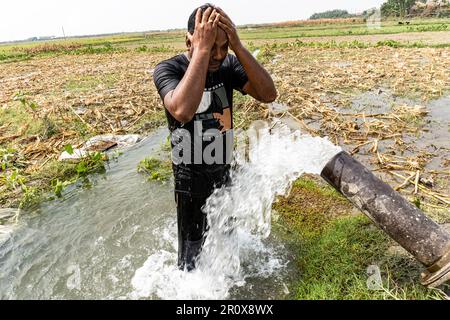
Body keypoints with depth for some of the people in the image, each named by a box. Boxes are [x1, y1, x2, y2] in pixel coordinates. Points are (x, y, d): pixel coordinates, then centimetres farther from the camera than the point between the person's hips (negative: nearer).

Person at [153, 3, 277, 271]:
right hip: (191, 178, -4)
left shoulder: (229, 65, -7)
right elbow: (182, 110, -41)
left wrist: (237, 45, -28)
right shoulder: (168, 70, -20)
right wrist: (202, 50, -37)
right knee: (192, 245, 14)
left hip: (225, 171, 5)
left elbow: (268, 94, -21)